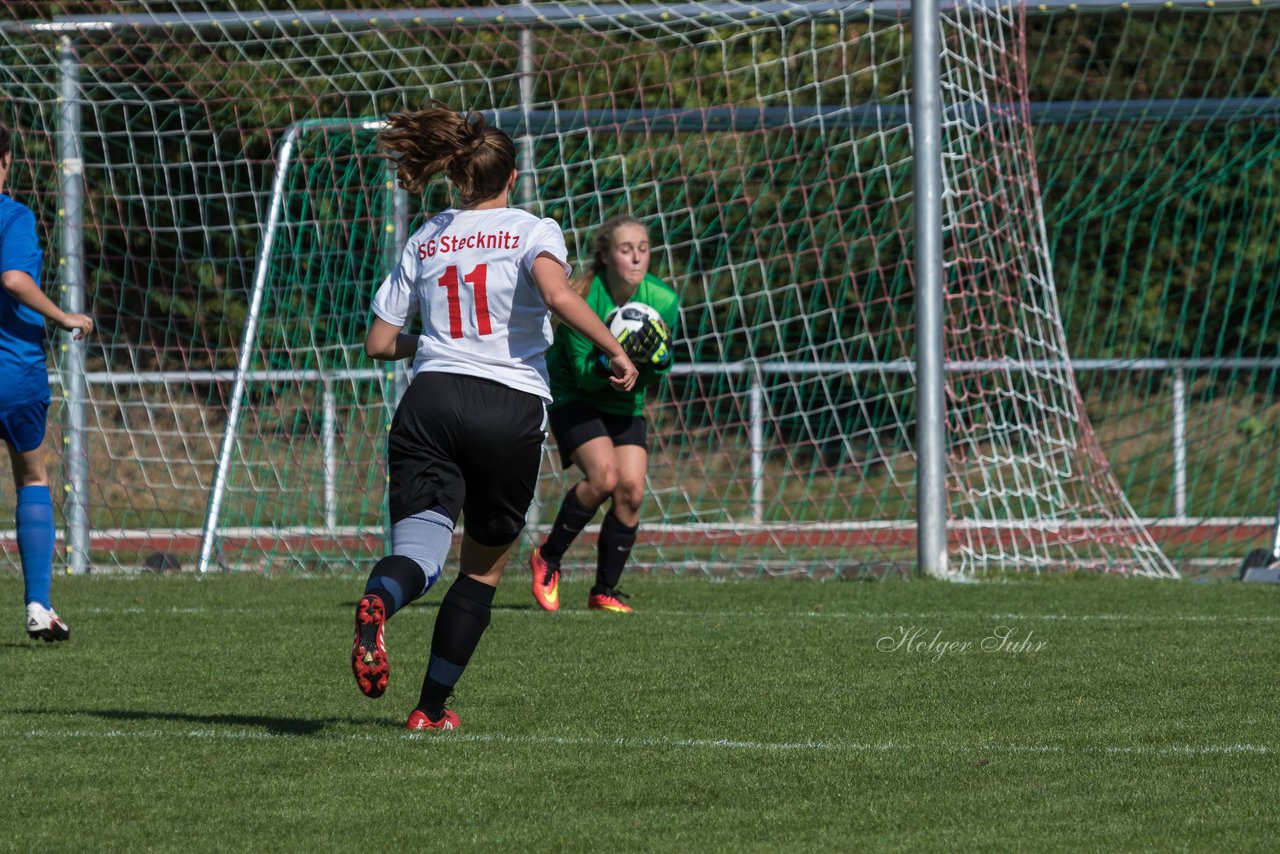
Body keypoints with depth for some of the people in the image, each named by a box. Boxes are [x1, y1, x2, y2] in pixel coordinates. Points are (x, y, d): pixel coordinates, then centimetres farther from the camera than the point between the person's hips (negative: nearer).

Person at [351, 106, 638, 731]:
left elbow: (378, 344, 18)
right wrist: (613, 349, -7)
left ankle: (377, 604, -50)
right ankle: (433, 707, 16)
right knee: (484, 565, 16)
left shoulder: (424, 242, 17)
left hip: (431, 399, 2)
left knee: (418, 549, -13)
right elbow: (556, 293, -16)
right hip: (513, 407, -2)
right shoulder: (532, 232, 6)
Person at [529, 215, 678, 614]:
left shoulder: (663, 300, -13)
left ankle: (604, 591, 6)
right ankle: (547, 558, -1)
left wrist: (655, 356, -27)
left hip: (625, 404, 5)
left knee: (631, 491, -10)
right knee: (603, 477, -24)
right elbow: (583, 374, -23)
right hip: (575, 398, -5)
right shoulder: (583, 299, -25)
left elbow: (659, 373, -5)